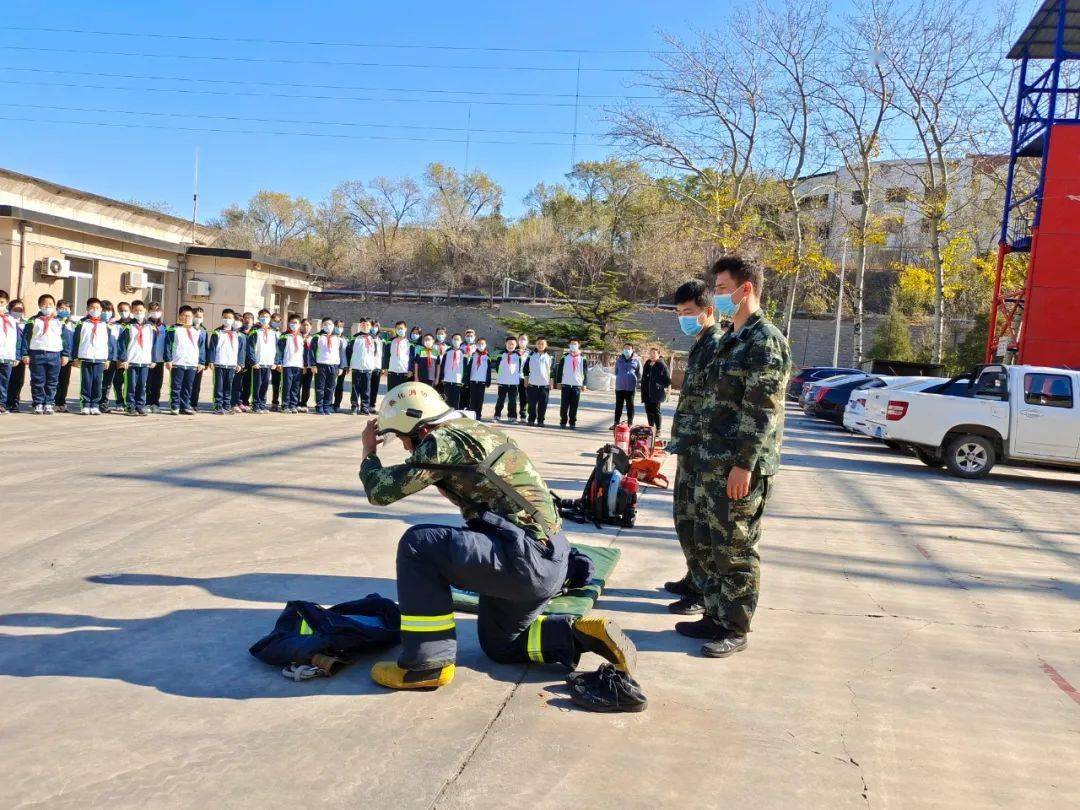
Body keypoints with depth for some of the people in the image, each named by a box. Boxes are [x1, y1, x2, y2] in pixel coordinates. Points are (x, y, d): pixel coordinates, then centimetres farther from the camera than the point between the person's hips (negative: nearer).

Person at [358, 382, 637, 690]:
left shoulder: (444, 440, -13)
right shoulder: (475, 430, 14)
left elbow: (382, 490, -10)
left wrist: (369, 451, 8)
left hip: (527, 560, -10)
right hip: (550, 559, 10)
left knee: (417, 545, -12)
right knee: (498, 645, 26)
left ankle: (428, 662, -5)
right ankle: (582, 635, 13)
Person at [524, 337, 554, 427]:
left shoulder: (550, 357, 6)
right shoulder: (531, 355, 6)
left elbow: (552, 371, 8)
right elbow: (526, 368, 9)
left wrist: (551, 383, 4)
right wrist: (526, 379, 4)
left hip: (545, 384, 0)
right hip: (532, 383, 0)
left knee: (543, 404, 0)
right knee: (532, 403, 2)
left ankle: (540, 421, 7)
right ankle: (531, 419, 12)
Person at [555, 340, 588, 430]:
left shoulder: (583, 358, 6)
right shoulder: (564, 357, 5)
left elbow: (585, 372, 7)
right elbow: (559, 370, 6)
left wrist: (584, 384, 1)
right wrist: (559, 382, 0)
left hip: (577, 385, 0)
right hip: (565, 384, 0)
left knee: (574, 406, 1)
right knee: (564, 405, 1)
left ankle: (572, 423, 8)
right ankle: (563, 422, 11)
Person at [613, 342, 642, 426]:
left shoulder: (636, 360, -1)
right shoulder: (619, 359, 8)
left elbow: (639, 374, 5)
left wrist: (634, 380, 2)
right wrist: (620, 378, 9)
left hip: (631, 387, -3)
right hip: (619, 386, 3)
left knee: (630, 405, 4)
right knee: (618, 405, 9)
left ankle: (630, 423, 8)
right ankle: (616, 422, 16)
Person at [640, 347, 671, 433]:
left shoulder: (662, 365, -7)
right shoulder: (647, 364, 14)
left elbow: (668, 379, -6)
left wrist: (663, 387, -5)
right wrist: (643, 390, 16)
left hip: (656, 393, -7)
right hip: (647, 393, 7)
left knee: (655, 411, -6)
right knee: (648, 411, 10)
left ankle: (658, 430, 0)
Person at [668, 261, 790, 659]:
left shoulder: (765, 340, -12)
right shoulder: (727, 341, 17)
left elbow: (761, 410, -18)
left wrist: (744, 463, -22)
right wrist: (686, 449, 19)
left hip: (735, 466, -9)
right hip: (704, 461, 9)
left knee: (732, 548, 0)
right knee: (702, 540, 14)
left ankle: (734, 629, 13)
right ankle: (715, 616, 27)